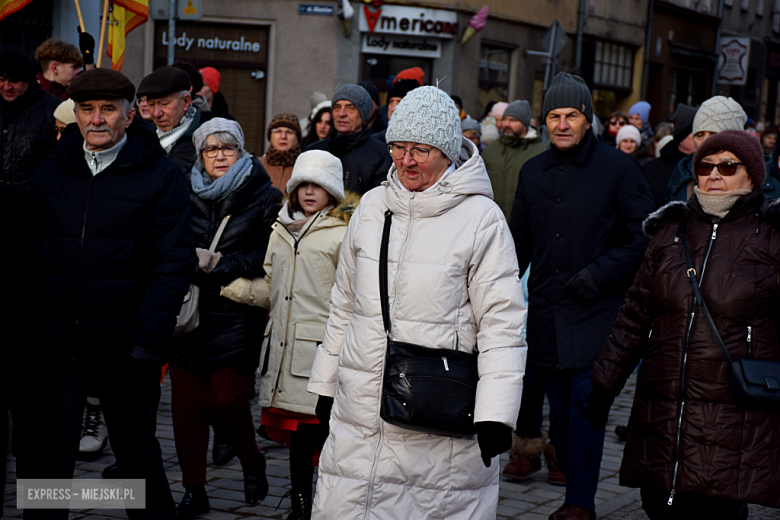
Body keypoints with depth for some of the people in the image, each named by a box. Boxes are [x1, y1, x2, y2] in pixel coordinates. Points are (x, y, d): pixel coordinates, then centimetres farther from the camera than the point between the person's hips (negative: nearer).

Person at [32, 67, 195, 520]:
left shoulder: (160, 175, -3)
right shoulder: (50, 172, 8)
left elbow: (173, 264, -8)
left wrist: (148, 342, -14)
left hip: (123, 347, -2)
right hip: (56, 343, 2)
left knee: (138, 452, 14)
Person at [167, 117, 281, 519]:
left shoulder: (264, 197, 2)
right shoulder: (186, 195, 11)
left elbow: (271, 256, -5)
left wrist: (222, 265, -13)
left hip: (238, 314, -3)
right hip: (191, 309, 3)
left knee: (225, 397, -10)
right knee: (187, 400, 0)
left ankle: (251, 460, 22)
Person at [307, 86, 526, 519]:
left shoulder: (482, 219, -5)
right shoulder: (372, 206, 10)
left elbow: (502, 323, -7)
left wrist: (495, 414, -14)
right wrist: (325, 385, 20)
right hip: (360, 415, 5)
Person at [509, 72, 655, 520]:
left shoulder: (618, 168, -4)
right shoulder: (533, 171, 12)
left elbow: (644, 238, -5)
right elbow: (520, 239, 21)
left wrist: (600, 273, -13)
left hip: (596, 311, -5)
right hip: (546, 310, 5)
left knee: (585, 400, -12)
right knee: (560, 406, 9)